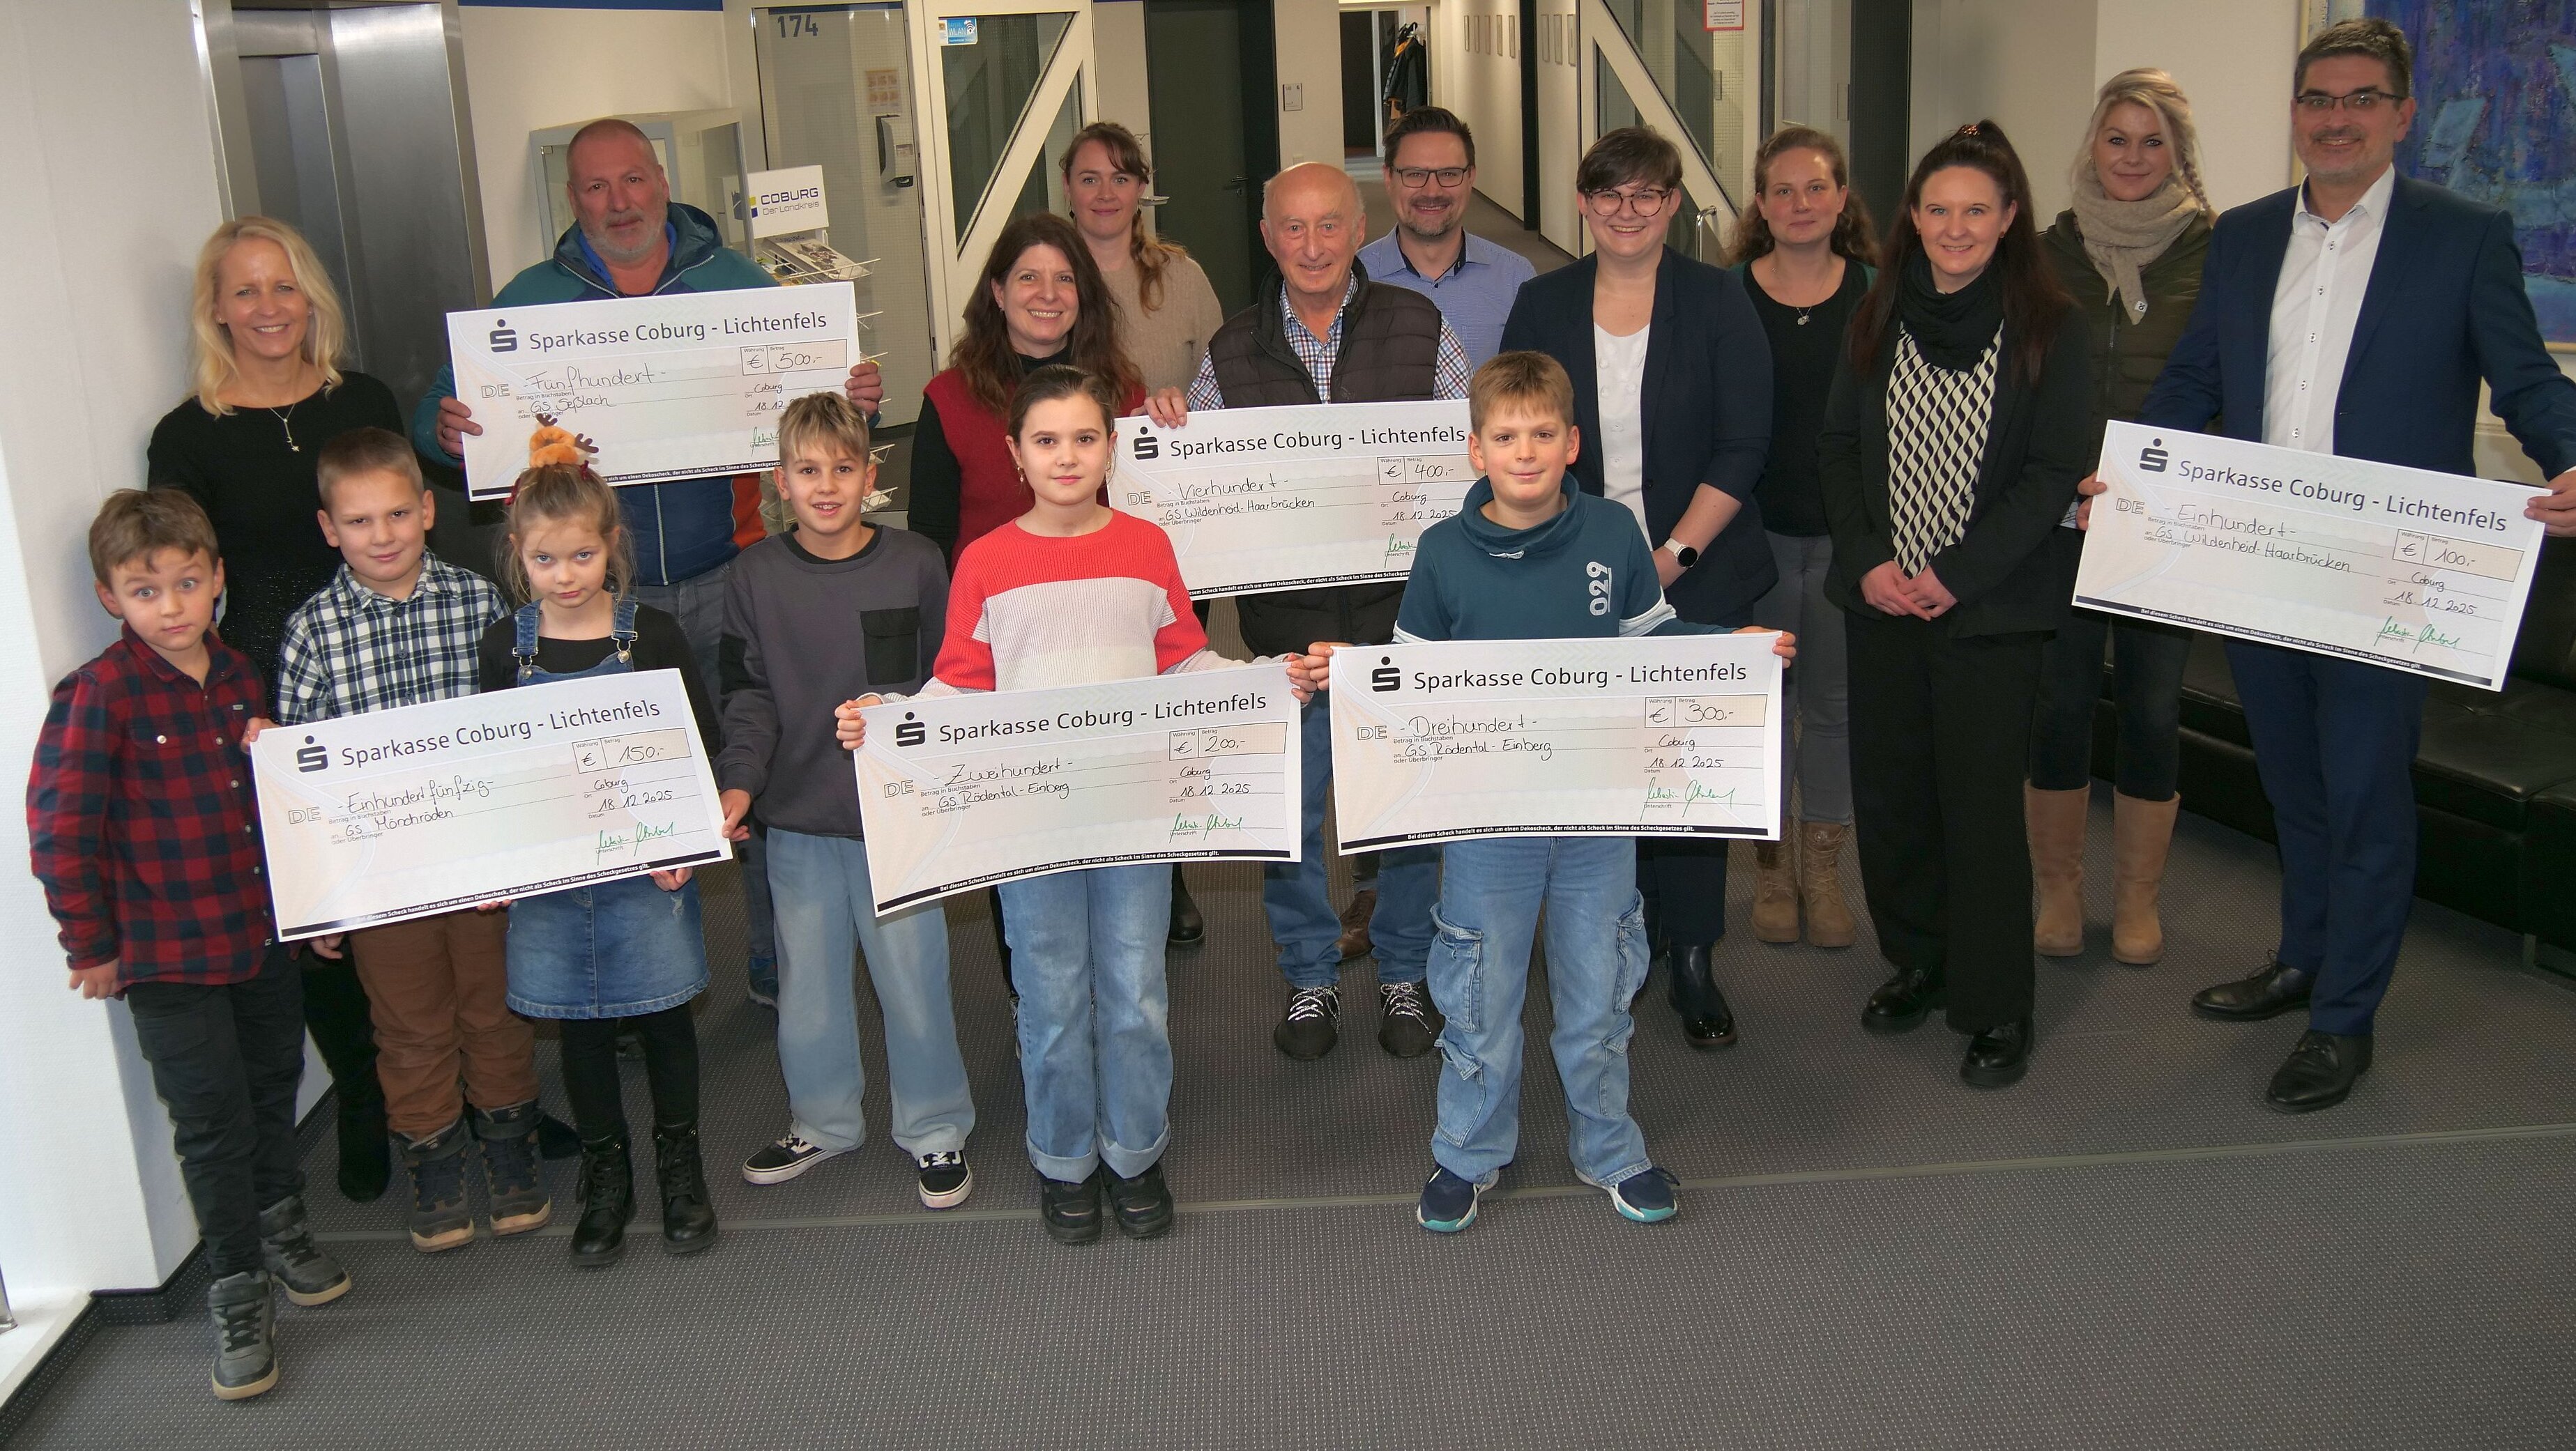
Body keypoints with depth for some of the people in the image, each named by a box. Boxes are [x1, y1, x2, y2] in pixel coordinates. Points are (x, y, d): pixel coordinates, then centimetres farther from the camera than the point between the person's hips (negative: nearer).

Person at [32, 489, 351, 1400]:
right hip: (170, 957, -6)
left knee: (273, 1096, 21)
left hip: (265, 937, 6)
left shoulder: (238, 676, 3)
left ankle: (282, 1232, 44)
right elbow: (59, 829, -16)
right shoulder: (100, 694, -16)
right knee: (214, 1129, 4)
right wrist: (92, 945, -12)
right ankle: (239, 1291, 21)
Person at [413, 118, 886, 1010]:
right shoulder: (529, 301, 5)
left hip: (729, 575, 0)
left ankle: (781, 959, 23)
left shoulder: (736, 281, 5)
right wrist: (446, 430, -19)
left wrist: (856, 398, -15)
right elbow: (442, 413, 6)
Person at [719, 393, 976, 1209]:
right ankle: (821, 1122, 35)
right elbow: (749, 695, 0)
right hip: (798, 814, 2)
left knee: (912, 973, 5)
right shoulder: (755, 576, 0)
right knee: (807, 978, 14)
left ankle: (936, 1130, 23)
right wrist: (739, 781, -12)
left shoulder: (915, 565, -4)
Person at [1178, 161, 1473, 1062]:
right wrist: (1166, 438, -10)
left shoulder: (1421, 330, 2)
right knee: (1287, 803, 7)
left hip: (1402, 607, -1)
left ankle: (1404, 973, 27)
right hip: (1285, 615, 1)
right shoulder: (1230, 353, 5)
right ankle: (1310, 976, 25)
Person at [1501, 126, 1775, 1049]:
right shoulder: (1542, 306, 7)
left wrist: (1673, 555, -11)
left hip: (1698, 575, -1)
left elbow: (1742, 446, -3)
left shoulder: (1718, 301, 1)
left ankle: (1692, 959, 11)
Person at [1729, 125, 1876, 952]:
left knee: (1835, 698, 8)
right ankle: (1772, 863, 22)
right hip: (1756, 526, 0)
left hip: (1847, 527, 1)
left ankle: (1823, 863, 22)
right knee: (1763, 695, 8)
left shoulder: (1876, 295, 1)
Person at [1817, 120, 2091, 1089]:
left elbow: (2056, 470, -8)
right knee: (1888, 791, 10)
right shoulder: (1880, 318, 7)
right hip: (1883, 600, 4)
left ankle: (1995, 1008, 12)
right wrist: (1867, 561, -6)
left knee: (1981, 801, -1)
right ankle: (1917, 962, 30)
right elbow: (1839, 447, 8)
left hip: (1992, 607, -4)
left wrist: (1957, 574, -15)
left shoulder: (2048, 327, -4)